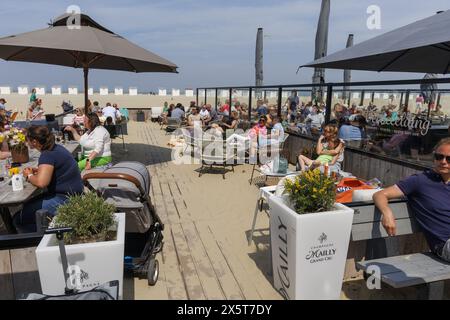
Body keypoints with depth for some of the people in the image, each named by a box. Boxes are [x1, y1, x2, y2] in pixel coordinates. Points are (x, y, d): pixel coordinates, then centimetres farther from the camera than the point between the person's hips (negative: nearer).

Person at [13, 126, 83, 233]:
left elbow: (41, 182, -31)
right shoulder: (56, 148, 8)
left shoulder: (47, 155, -19)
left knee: (18, 219, -3)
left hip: (65, 200, -10)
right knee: (28, 204, 23)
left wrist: (29, 176, -10)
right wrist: (38, 170, 12)